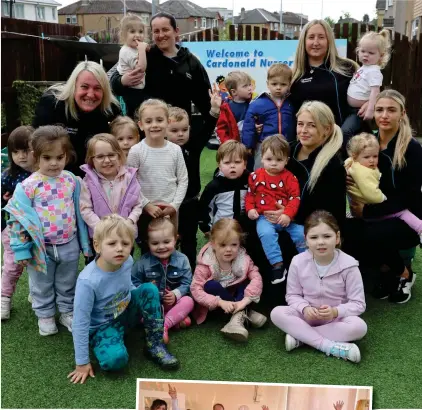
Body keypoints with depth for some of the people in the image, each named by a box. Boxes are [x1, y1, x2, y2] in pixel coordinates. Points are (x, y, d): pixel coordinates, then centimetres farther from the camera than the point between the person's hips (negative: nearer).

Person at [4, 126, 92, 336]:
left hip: (69, 245, 2)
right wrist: (21, 249, -9)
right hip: (41, 248, -2)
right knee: (42, 285, 17)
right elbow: (19, 218, -9)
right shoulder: (28, 186, -14)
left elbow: (80, 212, 4)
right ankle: (45, 315, 37)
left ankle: (68, 311, 39)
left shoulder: (72, 181, -5)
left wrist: (85, 243, 7)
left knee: (67, 284, 20)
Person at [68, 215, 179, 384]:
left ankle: (155, 346, -8)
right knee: (115, 358, -35)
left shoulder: (127, 261, -15)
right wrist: (82, 363, -18)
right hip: (103, 325, -6)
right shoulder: (87, 281, -32)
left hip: (125, 312, 6)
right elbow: (80, 323, -24)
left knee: (149, 289, -19)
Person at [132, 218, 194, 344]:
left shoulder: (182, 260, -8)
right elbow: (134, 281, -5)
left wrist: (175, 294, -24)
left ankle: (163, 325, -36)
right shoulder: (143, 261, -8)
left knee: (188, 301, -28)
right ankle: (175, 319, -29)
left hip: (172, 302, 0)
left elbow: (186, 283, -7)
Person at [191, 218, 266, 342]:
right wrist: (220, 302, -38)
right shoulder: (206, 264, -21)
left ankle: (238, 317, -33)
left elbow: (256, 278, -23)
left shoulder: (243, 259, -14)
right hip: (217, 304, -2)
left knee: (248, 281, -21)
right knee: (210, 285, -32)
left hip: (237, 297, 2)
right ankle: (245, 313, -25)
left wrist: (245, 300, -36)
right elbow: (196, 289, -27)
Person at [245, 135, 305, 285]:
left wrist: (288, 215, -19)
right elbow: (249, 194, 12)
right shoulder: (256, 176, 4)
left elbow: (295, 198, -5)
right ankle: (277, 264, -27)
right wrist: (250, 209, -5)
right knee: (266, 233, -31)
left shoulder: (289, 177, 0)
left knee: (301, 234, -16)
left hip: (285, 217, 1)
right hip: (265, 217, 0)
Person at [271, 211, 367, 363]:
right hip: (308, 315, 2)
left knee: (359, 327, -33)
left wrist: (336, 312, -31)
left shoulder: (348, 266, -17)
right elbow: (292, 295, -1)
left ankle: (300, 336, -23)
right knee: (277, 313, -25)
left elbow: (358, 303, -13)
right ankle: (329, 345, -29)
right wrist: (304, 308, -23)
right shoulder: (298, 262, -11)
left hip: (337, 318, -1)